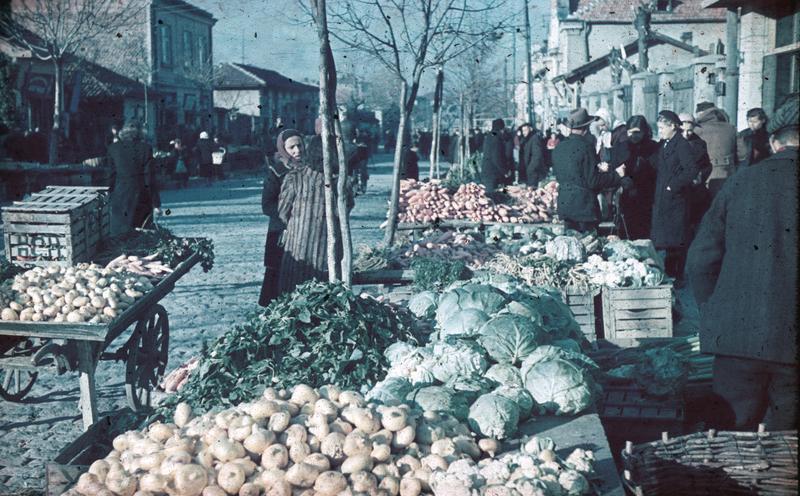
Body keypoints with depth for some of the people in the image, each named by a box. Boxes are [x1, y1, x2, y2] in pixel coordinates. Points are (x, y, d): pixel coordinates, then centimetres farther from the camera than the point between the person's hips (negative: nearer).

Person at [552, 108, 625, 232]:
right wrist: (616, 175, -4)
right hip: (584, 206, -6)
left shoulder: (559, 147, 5)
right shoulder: (585, 146, -14)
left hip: (564, 204, 7)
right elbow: (593, 181, -16)